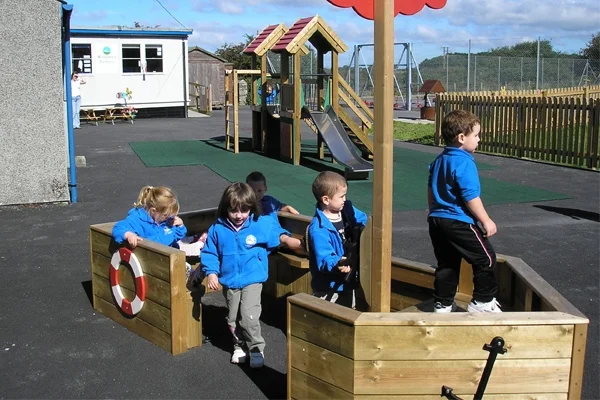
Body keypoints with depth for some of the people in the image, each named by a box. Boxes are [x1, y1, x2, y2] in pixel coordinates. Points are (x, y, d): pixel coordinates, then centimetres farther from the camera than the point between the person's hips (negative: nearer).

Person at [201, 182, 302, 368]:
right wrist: (211, 272, -7)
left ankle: (256, 348, 5)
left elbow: (275, 233, 8)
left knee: (249, 316, -15)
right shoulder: (218, 229, -6)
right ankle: (240, 346, 37)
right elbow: (209, 253, 2)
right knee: (233, 319, 15)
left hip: (253, 280, -3)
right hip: (230, 282, 3)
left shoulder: (261, 224, -8)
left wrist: (285, 238, -11)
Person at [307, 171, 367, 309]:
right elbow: (324, 260, -30)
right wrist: (338, 264, -49)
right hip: (329, 289, -8)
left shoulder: (347, 209, -3)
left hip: (349, 282, 8)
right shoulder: (318, 229, -28)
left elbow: (364, 221, 16)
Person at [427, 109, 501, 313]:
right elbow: (471, 197, -20)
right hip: (459, 223, -9)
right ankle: (482, 302, 12)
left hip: (437, 220, 9)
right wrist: (486, 221, -12)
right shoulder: (464, 163, -17)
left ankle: (442, 304, 20)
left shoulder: (439, 160, 11)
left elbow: (430, 190, 20)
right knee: (486, 258, 6)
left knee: (446, 264, 16)